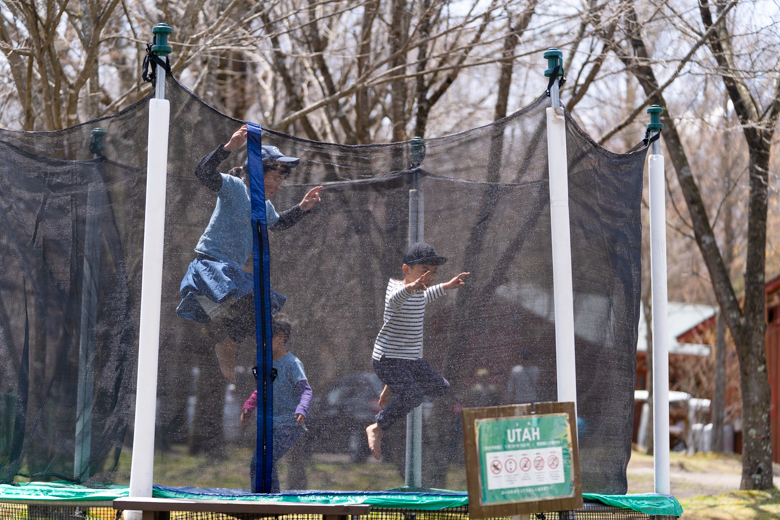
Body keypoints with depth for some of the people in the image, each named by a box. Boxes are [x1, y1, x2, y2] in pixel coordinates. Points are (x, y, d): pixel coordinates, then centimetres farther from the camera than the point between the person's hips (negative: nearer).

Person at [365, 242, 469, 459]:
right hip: (388, 359, -9)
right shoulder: (397, 289, -21)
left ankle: (393, 388, 34)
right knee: (413, 395, -27)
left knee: (440, 388, 16)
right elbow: (395, 299, -48)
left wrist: (446, 286, 38)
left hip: (413, 359, 9)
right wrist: (411, 287, -68)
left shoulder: (418, 291, 6)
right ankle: (377, 429, -10)